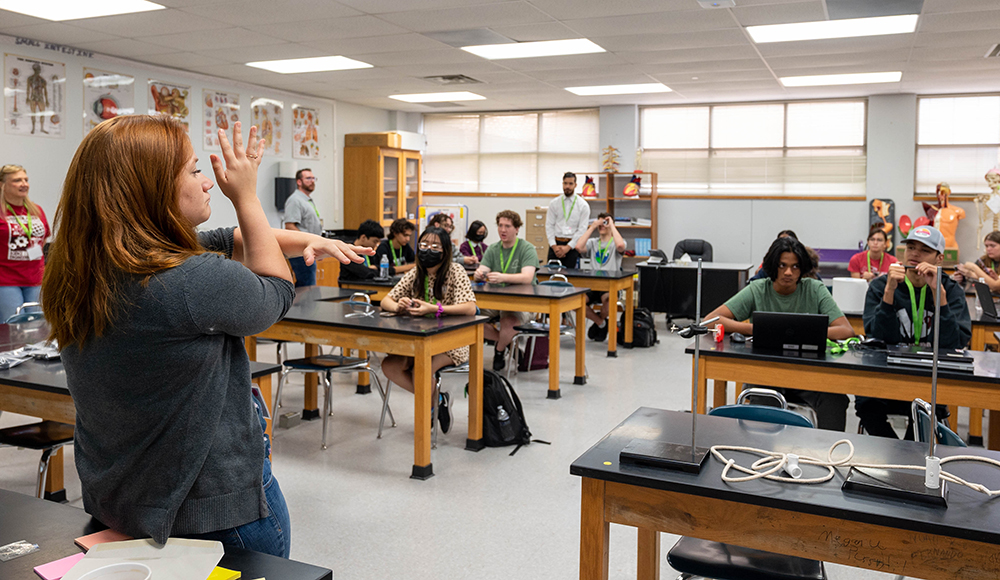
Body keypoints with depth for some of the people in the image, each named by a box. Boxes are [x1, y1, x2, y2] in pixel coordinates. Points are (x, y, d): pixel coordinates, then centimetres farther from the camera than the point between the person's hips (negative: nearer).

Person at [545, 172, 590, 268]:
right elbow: (549, 226, 5)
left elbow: (582, 229, -4)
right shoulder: (554, 203, 8)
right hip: (555, 243, 2)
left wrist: (568, 247, -12)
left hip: (572, 244, -2)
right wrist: (554, 246, -7)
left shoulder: (583, 205, 1)